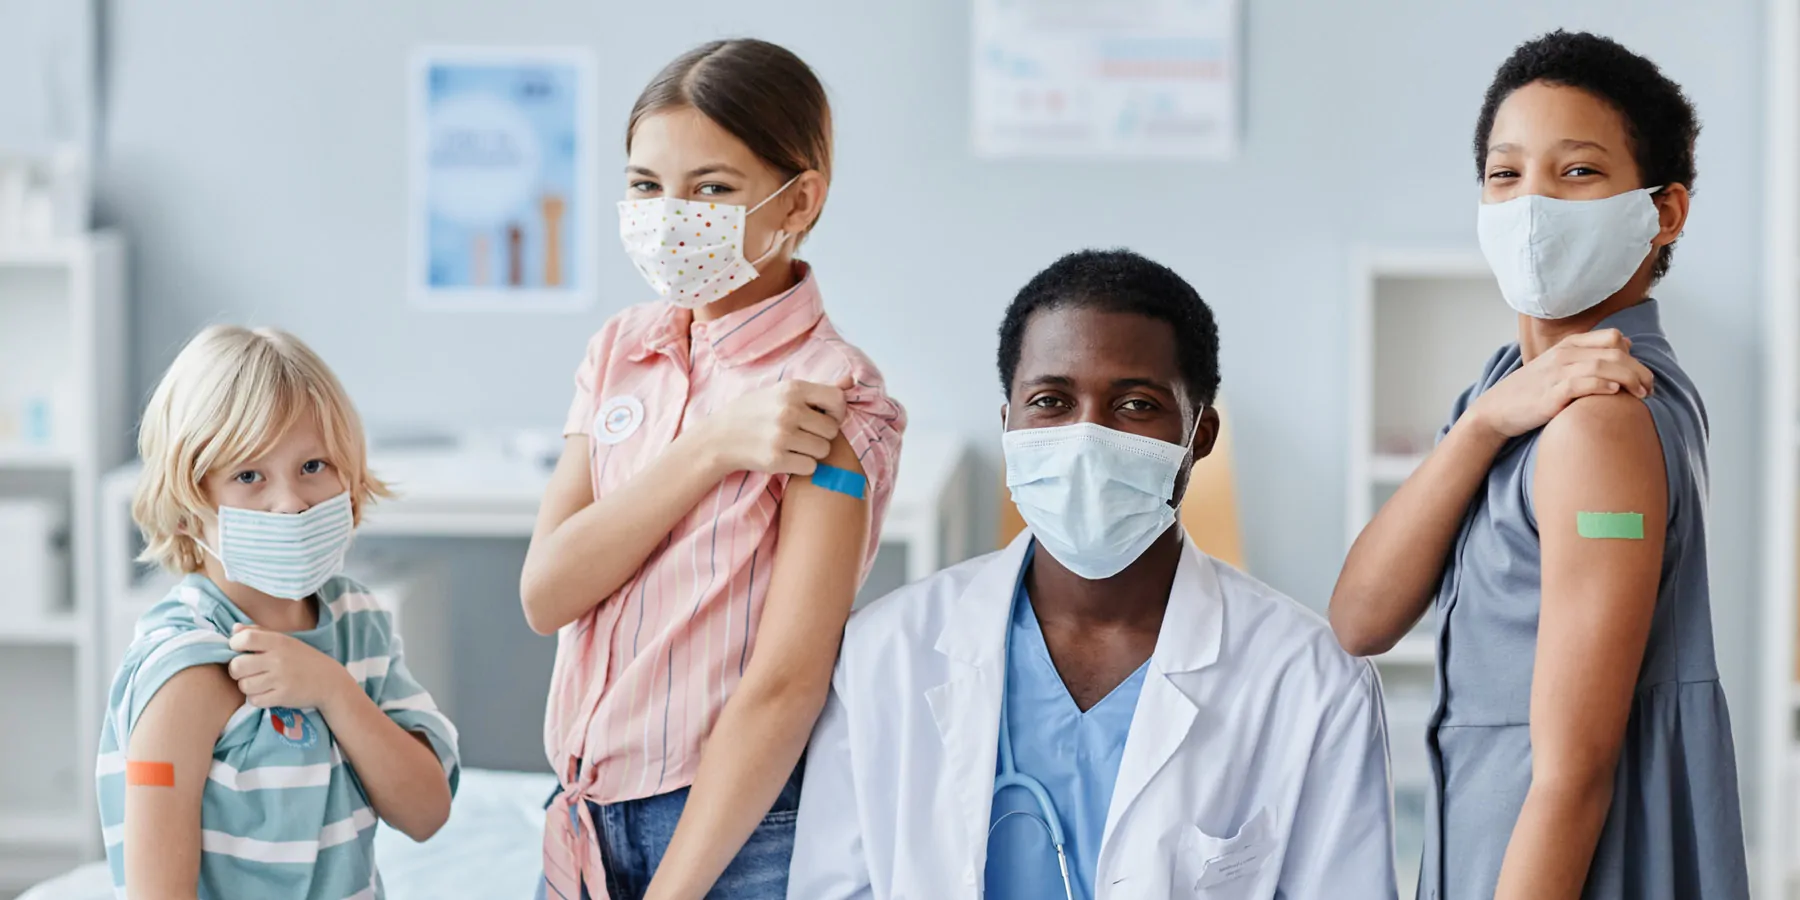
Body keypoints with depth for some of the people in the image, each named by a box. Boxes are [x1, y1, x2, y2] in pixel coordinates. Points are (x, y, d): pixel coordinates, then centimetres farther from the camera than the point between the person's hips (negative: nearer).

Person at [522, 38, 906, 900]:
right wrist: (711, 449, -17)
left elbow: (787, 684, -18)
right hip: (588, 818, 5)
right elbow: (545, 591, -6)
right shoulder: (620, 352, 5)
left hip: (736, 828, -5)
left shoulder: (828, 395, -13)